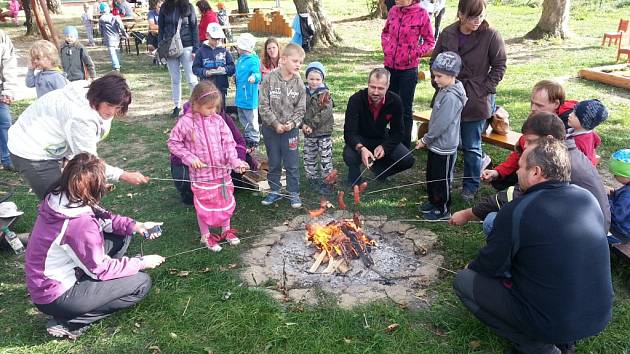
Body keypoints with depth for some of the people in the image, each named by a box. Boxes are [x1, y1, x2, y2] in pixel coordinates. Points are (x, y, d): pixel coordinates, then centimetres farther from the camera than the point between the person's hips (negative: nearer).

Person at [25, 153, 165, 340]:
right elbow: (101, 269, -19)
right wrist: (142, 262, -8)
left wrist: (135, 225, -5)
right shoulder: (80, 224, -32)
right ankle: (69, 322, -2)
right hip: (55, 297, -8)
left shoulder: (59, 198, -9)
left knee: (122, 235, 9)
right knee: (142, 283, -7)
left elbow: (101, 216, 6)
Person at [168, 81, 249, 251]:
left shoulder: (218, 120, -4)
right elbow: (173, 142, -4)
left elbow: (228, 142, -3)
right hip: (201, 173, -3)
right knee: (204, 205, 10)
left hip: (222, 171, 4)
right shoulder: (186, 122, -12)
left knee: (226, 201, 17)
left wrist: (234, 161, -16)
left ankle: (226, 229, 39)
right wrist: (189, 157, -13)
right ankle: (206, 236, 30)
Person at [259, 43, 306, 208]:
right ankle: (275, 191, 29)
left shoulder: (298, 83, -4)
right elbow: (264, 105, -11)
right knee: (274, 163, 13)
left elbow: (301, 108, 0)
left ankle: (293, 193, 21)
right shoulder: (270, 79, -11)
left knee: (292, 164, 6)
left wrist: (292, 123, -15)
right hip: (271, 128, -1)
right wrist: (275, 124, -14)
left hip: (290, 129, 1)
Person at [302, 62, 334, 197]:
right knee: (309, 158, 13)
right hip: (308, 132, 4)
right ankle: (312, 179, 28)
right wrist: (303, 124, -14)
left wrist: (312, 125, -20)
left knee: (326, 158, 1)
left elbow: (325, 113, -17)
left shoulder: (325, 94, -8)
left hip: (324, 131, -4)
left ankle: (326, 182, 11)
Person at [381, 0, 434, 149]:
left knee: (405, 109, 5)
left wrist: (415, 54, -14)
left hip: (408, 69, -5)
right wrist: (385, 46, 3)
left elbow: (430, 41, -2)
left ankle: (405, 146, 18)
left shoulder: (421, 14, -11)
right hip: (390, 66, 5)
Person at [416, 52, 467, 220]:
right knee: (432, 176, 21)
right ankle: (434, 201, 39)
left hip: (444, 147, -9)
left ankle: (443, 210, 22)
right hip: (435, 143, 9)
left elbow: (441, 124, -25)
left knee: (442, 179, 6)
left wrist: (425, 139, -14)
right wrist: (427, 139, 12)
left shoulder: (451, 97, -25)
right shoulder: (444, 91, 6)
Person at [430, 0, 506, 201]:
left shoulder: (491, 36, -10)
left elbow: (499, 66, -3)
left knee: (471, 147, 8)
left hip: (476, 101, -3)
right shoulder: (447, 34, -2)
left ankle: (470, 186, 25)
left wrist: (485, 90, -9)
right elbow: (434, 62, 8)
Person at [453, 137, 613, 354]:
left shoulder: (516, 212, -21)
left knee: (463, 281, 4)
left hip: (551, 324, -7)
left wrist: (471, 268, 14)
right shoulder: (588, 198, -1)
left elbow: (490, 266, -9)